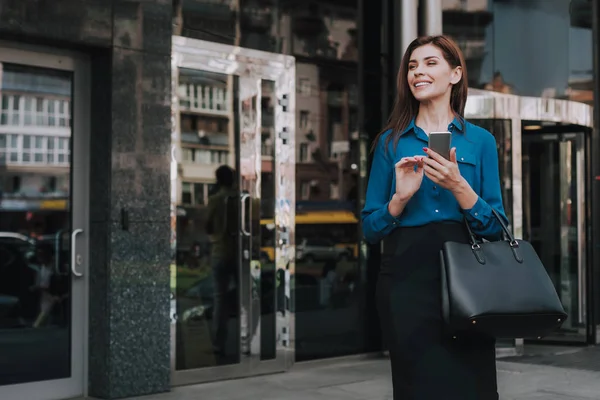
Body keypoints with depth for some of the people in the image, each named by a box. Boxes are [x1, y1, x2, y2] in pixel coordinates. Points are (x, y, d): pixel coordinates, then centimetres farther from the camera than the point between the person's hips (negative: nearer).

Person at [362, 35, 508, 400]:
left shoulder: (480, 141, 8)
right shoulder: (392, 141, 9)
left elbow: (496, 228, 2)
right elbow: (371, 229, 7)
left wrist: (458, 186, -14)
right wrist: (401, 197, -12)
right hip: (406, 277, 0)